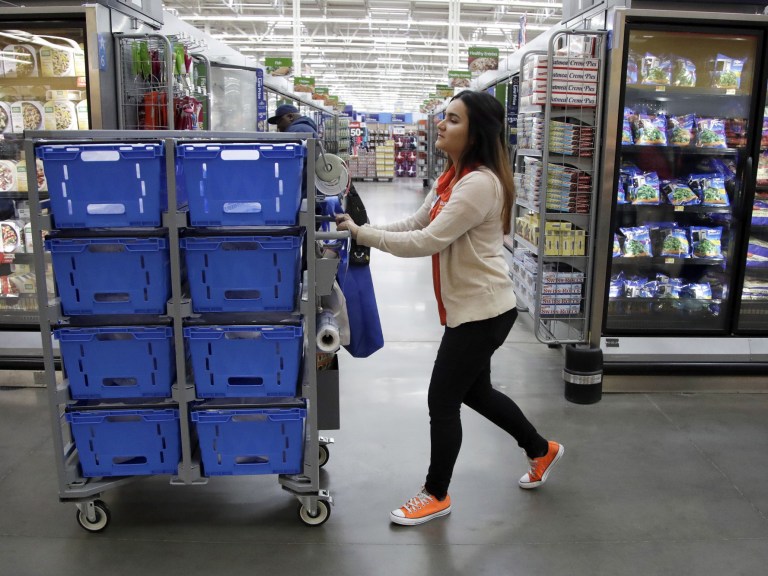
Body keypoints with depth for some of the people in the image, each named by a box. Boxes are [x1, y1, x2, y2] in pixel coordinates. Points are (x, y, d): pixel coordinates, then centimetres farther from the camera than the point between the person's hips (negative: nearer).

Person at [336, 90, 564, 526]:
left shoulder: (480, 184, -23)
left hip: (483, 310, -10)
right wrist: (364, 231, -2)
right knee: (475, 392, 23)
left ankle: (436, 496, 22)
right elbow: (416, 225, 11)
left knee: (442, 401, 1)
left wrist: (361, 234, -19)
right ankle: (542, 450, 44)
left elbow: (426, 242, -26)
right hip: (468, 307, 10)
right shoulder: (451, 177, 9)